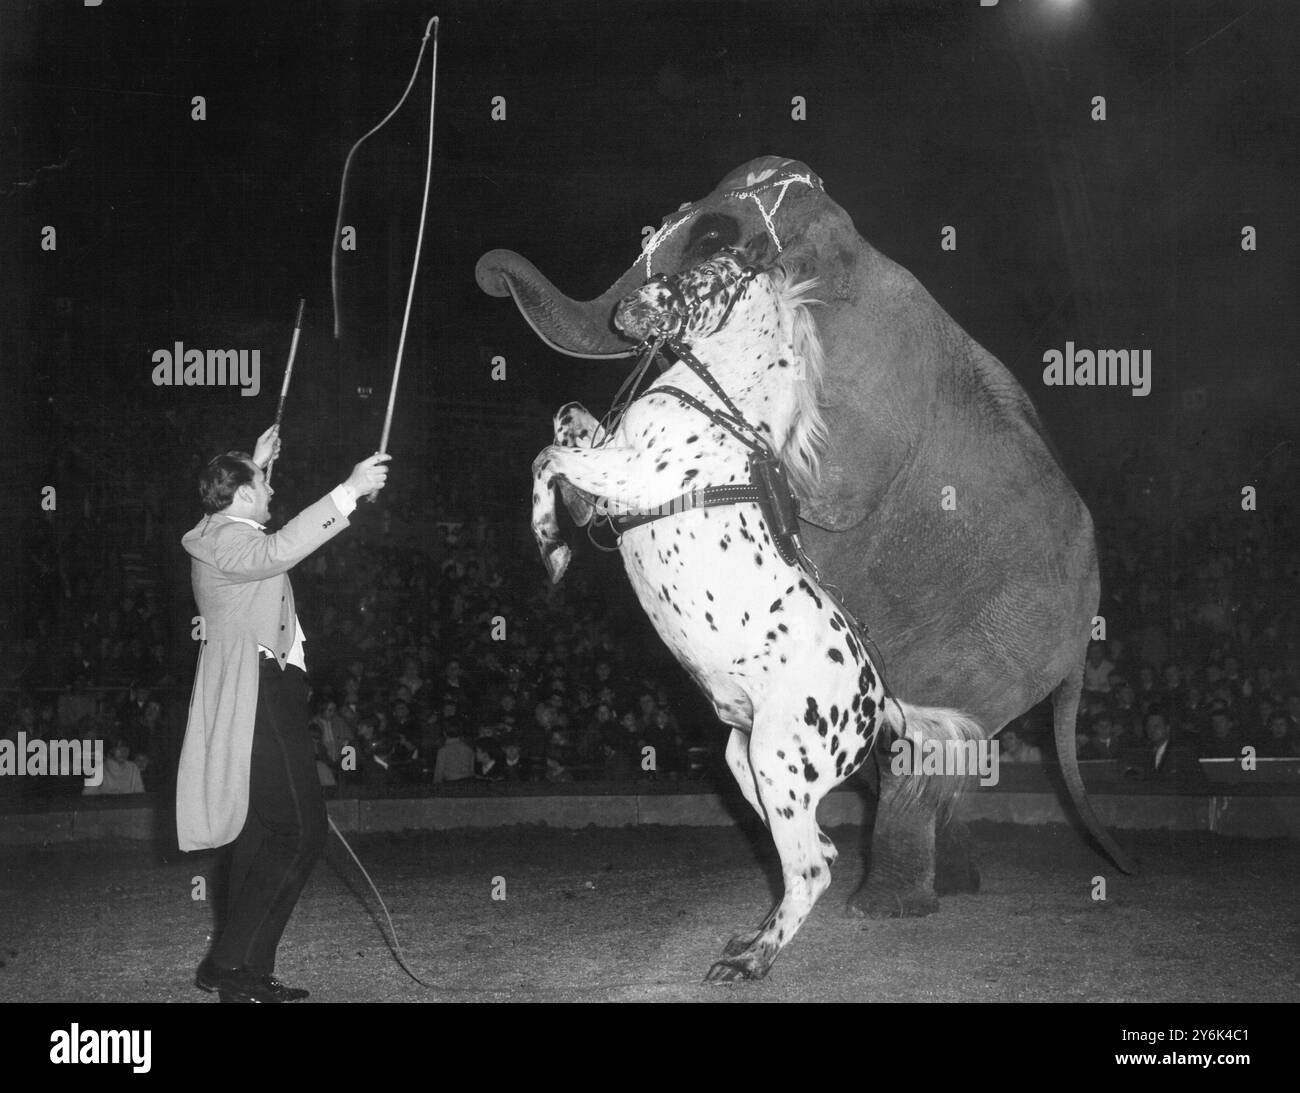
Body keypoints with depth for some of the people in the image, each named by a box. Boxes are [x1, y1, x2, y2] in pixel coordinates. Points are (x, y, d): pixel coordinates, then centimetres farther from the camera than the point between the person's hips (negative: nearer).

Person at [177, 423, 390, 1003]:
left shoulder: (224, 535, 19)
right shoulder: (226, 540, -13)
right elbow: (279, 550, -34)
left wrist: (255, 463, 46)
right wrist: (349, 490, -34)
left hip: (264, 698, 11)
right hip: (258, 699, -11)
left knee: (261, 835, 12)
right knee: (299, 832, -14)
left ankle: (248, 974, 16)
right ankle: (228, 964, -13)